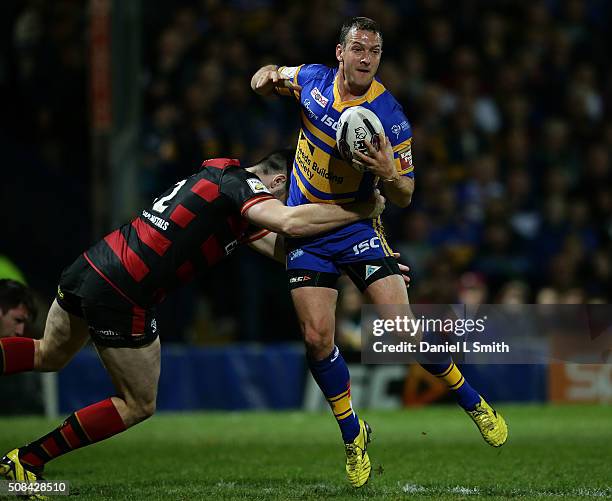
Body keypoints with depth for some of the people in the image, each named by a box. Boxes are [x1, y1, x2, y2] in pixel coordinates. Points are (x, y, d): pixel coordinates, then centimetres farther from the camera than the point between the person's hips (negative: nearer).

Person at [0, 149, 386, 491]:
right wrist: (361, 211, -17)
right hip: (121, 298, -9)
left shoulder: (221, 175, 20)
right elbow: (289, 222, -28)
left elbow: (279, 245, 19)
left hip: (90, 265, 9)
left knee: (49, 356, 32)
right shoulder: (243, 185, -7)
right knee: (139, 406, 9)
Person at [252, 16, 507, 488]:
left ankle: (471, 399, 10)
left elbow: (404, 196, -6)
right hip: (305, 231, 2)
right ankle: (353, 436, 13)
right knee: (318, 338, -7)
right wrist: (268, 76, -7)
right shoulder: (312, 80, -5)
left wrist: (390, 174, -30)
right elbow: (266, 78, 18)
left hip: (358, 224, -2)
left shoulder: (391, 117, -13)